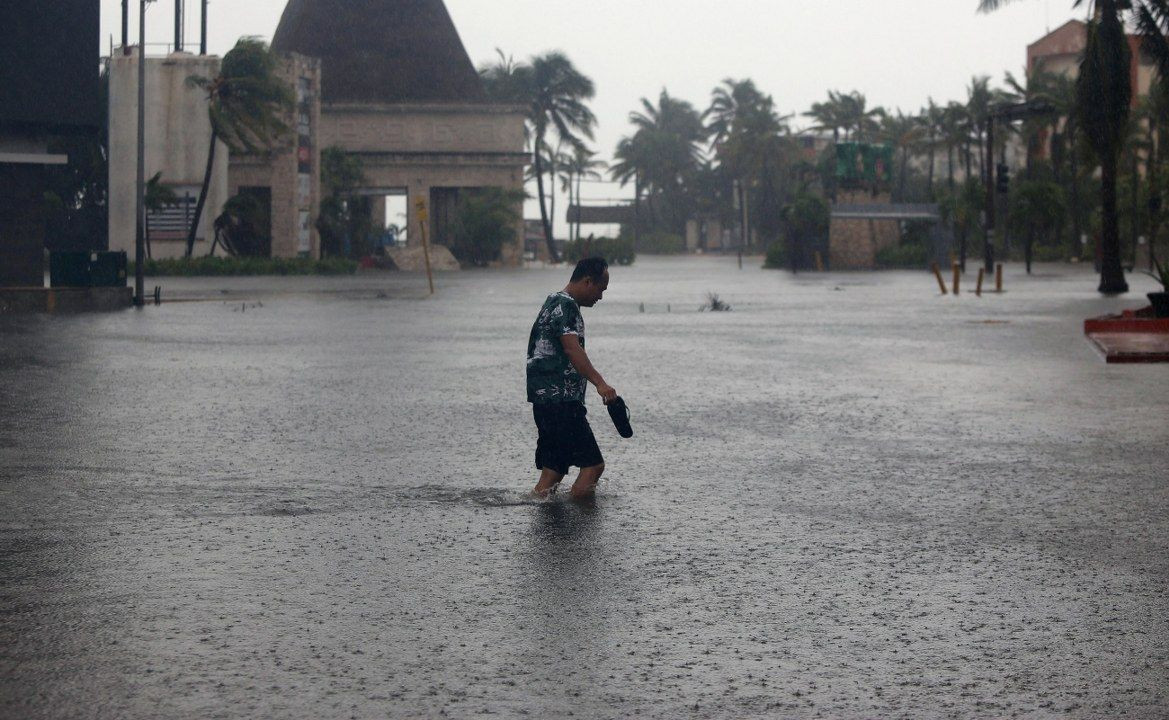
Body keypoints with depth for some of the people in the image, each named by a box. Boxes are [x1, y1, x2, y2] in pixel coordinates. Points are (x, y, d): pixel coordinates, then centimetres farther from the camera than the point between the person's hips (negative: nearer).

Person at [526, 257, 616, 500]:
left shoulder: (555, 302, 22)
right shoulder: (565, 305, -11)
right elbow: (571, 348, -25)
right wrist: (600, 383, -35)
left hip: (546, 399, 11)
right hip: (559, 400, -11)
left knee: (554, 468, 11)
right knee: (593, 464, -11)